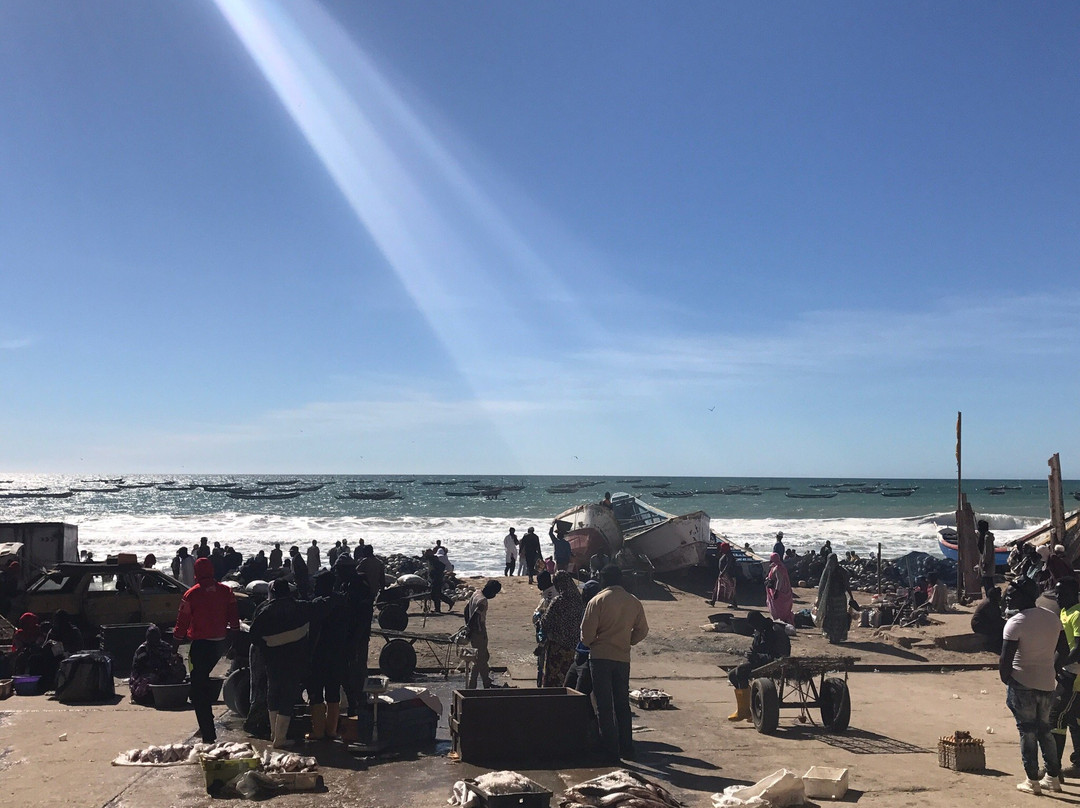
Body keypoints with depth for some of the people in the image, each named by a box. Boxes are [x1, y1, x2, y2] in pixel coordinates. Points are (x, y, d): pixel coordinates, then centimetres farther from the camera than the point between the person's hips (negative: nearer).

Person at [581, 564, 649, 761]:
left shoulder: (597, 601, -10)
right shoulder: (634, 602, 3)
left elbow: (587, 632, -12)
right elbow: (642, 630, 8)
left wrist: (591, 643, 8)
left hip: (600, 657, -4)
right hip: (623, 658, 4)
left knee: (604, 706, 3)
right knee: (623, 704, 15)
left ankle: (610, 751, 4)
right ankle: (627, 749, 18)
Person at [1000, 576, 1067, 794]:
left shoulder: (1015, 623, -17)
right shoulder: (1053, 618, 2)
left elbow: (1005, 659, -18)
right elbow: (1064, 652, 9)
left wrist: (1006, 680, -2)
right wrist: (1057, 672, 19)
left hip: (1023, 685, -6)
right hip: (1047, 684, 6)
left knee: (1027, 732, 4)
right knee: (1045, 730, 18)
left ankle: (1032, 781, 9)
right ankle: (1053, 778, 23)